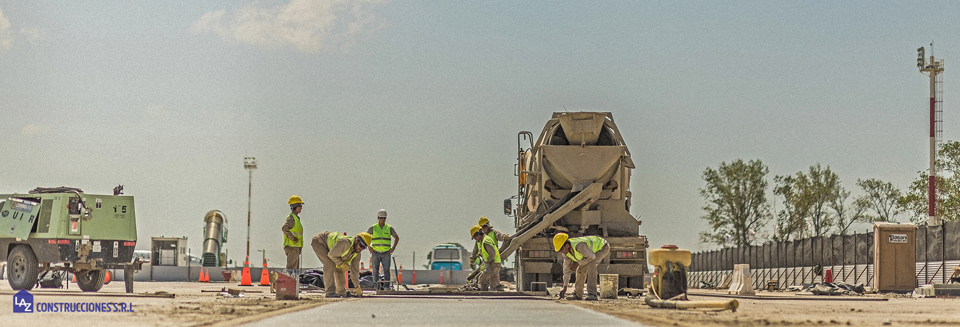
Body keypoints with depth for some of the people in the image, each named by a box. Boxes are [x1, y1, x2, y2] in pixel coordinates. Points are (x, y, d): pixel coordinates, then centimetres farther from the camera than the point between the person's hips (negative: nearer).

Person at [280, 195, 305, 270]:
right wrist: (293, 238, -23)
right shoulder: (291, 218, -14)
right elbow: (284, 228, -28)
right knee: (291, 268, -10)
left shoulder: (296, 217, 17)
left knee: (296, 269, 13)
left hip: (296, 247, 10)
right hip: (292, 247, -10)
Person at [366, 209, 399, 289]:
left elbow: (397, 238, 15)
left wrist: (393, 248, 4)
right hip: (375, 252, 0)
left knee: (386, 269, -7)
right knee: (375, 270, 0)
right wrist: (369, 247, 2)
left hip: (386, 253, 0)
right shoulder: (373, 228, 4)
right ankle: (376, 285, 4)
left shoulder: (389, 228, 5)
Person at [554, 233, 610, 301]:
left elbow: (591, 257, -31)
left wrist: (577, 264, -24)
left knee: (590, 265, -30)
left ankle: (592, 294, -31)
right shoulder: (566, 250, -14)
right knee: (581, 270, 4)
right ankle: (578, 294, 25)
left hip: (603, 247, -8)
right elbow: (567, 268, -6)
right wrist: (565, 287, -8)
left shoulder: (579, 245, -41)